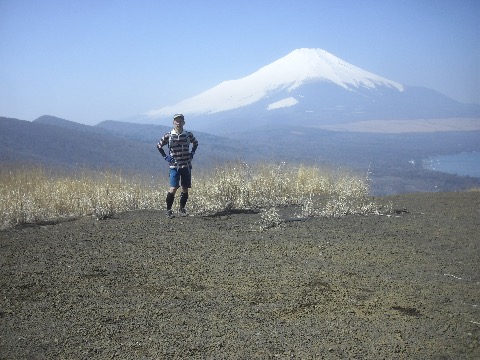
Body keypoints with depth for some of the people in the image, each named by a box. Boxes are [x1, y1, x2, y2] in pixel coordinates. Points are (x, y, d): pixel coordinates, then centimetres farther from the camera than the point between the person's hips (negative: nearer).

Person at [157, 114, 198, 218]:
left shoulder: (188, 135, 1)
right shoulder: (168, 136, -4)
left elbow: (195, 143, 21)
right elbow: (159, 146, 9)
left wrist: (192, 153, 10)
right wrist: (165, 156, 2)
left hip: (186, 166, 3)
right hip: (174, 166, -3)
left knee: (185, 188, 5)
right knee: (173, 188, -11)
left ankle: (182, 208, 20)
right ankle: (168, 209, 0)